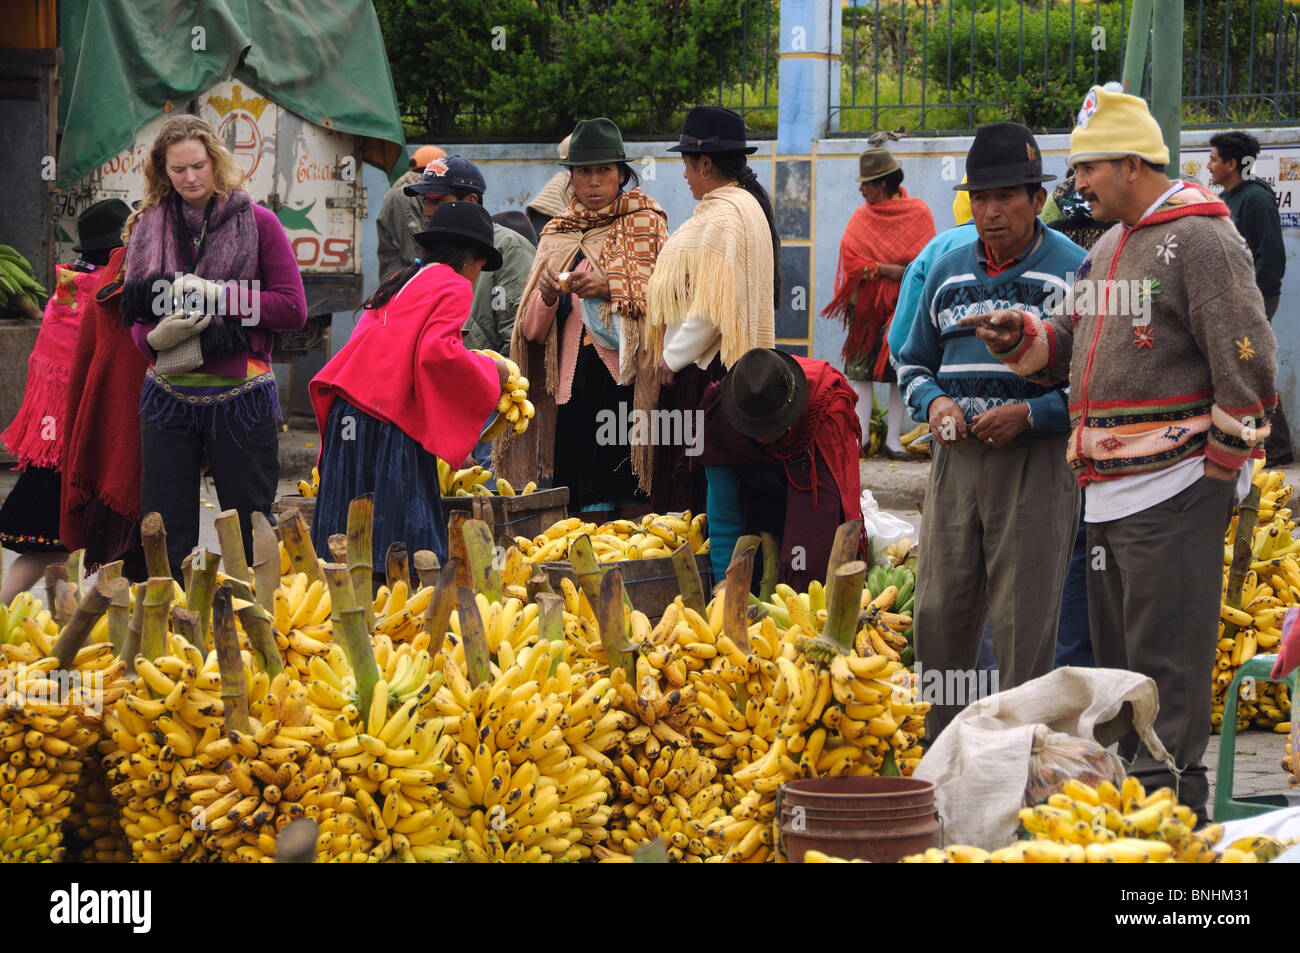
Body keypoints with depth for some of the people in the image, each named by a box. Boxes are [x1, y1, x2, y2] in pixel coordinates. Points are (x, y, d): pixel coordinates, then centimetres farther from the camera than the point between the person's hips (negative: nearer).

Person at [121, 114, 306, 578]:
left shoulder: (257, 222, 1)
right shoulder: (147, 227, 10)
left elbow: (293, 308, -4)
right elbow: (135, 317, 7)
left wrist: (215, 296, -12)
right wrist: (161, 334, -16)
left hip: (241, 394, -2)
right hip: (168, 395, 2)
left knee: (251, 527, 5)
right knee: (165, 532, 3)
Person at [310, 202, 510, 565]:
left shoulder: (399, 283, 24)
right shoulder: (454, 287, 1)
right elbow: (436, 351, -15)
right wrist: (489, 371, -1)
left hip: (346, 414, 8)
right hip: (390, 425, -8)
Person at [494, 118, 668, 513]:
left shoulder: (644, 224, 7)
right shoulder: (557, 235, 17)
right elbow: (531, 332, 14)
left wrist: (611, 289, -15)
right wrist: (546, 297, -6)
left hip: (624, 385, -4)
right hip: (572, 387, 4)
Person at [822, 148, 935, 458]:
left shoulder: (918, 213, 3)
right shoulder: (861, 217, 9)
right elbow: (850, 259, -1)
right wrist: (888, 270, -14)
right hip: (867, 305, 2)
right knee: (861, 371, -4)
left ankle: (893, 439, -1)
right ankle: (860, 436, -3)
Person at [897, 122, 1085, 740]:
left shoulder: (1073, 272, -2)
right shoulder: (948, 273, 15)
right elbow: (914, 361, 24)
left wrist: (1031, 414, -15)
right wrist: (933, 402, 2)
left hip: (1036, 463, -5)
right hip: (955, 458, 5)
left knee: (1023, 623, -4)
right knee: (939, 612, 5)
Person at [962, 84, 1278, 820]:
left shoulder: (1200, 239, -10)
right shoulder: (1109, 248, 19)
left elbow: (1246, 363, -14)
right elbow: (1068, 343, 23)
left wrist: (1219, 471, -12)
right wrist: (1017, 335, 2)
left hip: (1175, 490, -9)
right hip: (1110, 488, 9)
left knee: (1167, 657, -8)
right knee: (1117, 652, 15)